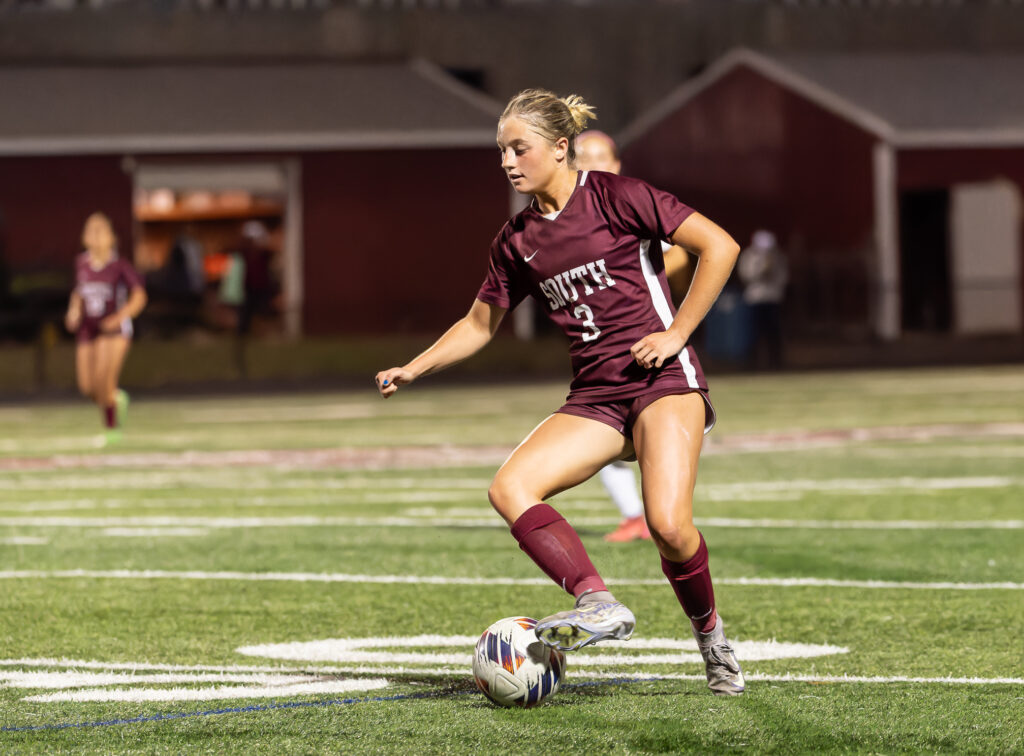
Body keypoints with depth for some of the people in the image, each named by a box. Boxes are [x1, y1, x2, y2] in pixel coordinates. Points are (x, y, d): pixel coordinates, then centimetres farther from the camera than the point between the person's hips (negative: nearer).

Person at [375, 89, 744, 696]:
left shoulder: (615, 198, -5)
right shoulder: (518, 242, 12)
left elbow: (720, 246, -7)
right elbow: (479, 325, 25)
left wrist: (677, 332, -9)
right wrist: (414, 370, 12)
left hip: (662, 378, -6)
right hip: (595, 397, 6)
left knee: (668, 525, -25)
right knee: (509, 488, -20)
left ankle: (712, 639, 1)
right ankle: (598, 602, -29)